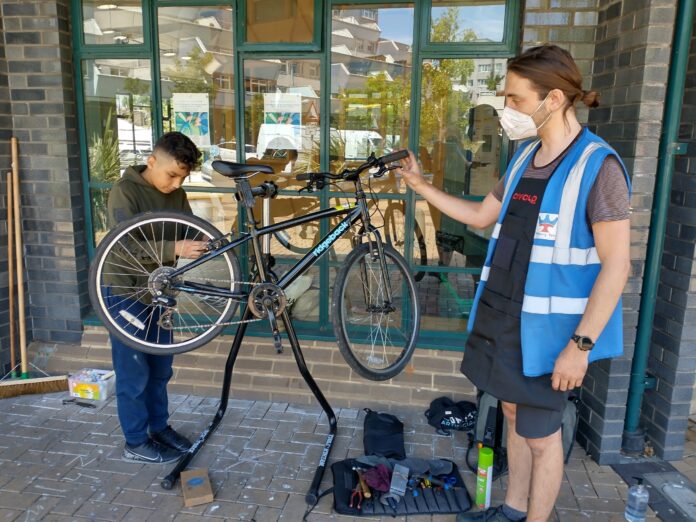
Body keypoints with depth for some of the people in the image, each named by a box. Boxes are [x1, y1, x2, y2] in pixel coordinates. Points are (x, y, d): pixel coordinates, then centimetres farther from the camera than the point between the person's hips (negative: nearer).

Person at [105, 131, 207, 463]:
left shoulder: (176, 195, 3)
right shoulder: (125, 191, -18)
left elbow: (189, 232, 3)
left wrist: (211, 242, -20)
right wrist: (175, 249, -39)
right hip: (125, 292, -7)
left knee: (160, 368, 17)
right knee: (134, 373, 4)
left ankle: (159, 427, 34)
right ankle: (136, 443, 20)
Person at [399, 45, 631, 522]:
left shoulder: (598, 166, -17)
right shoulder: (526, 156, 6)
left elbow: (617, 265, -18)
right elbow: (480, 215, 16)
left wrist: (581, 344, -19)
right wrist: (421, 185, 11)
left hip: (546, 327, -7)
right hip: (503, 316, 7)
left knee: (540, 435, 8)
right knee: (515, 414, 20)